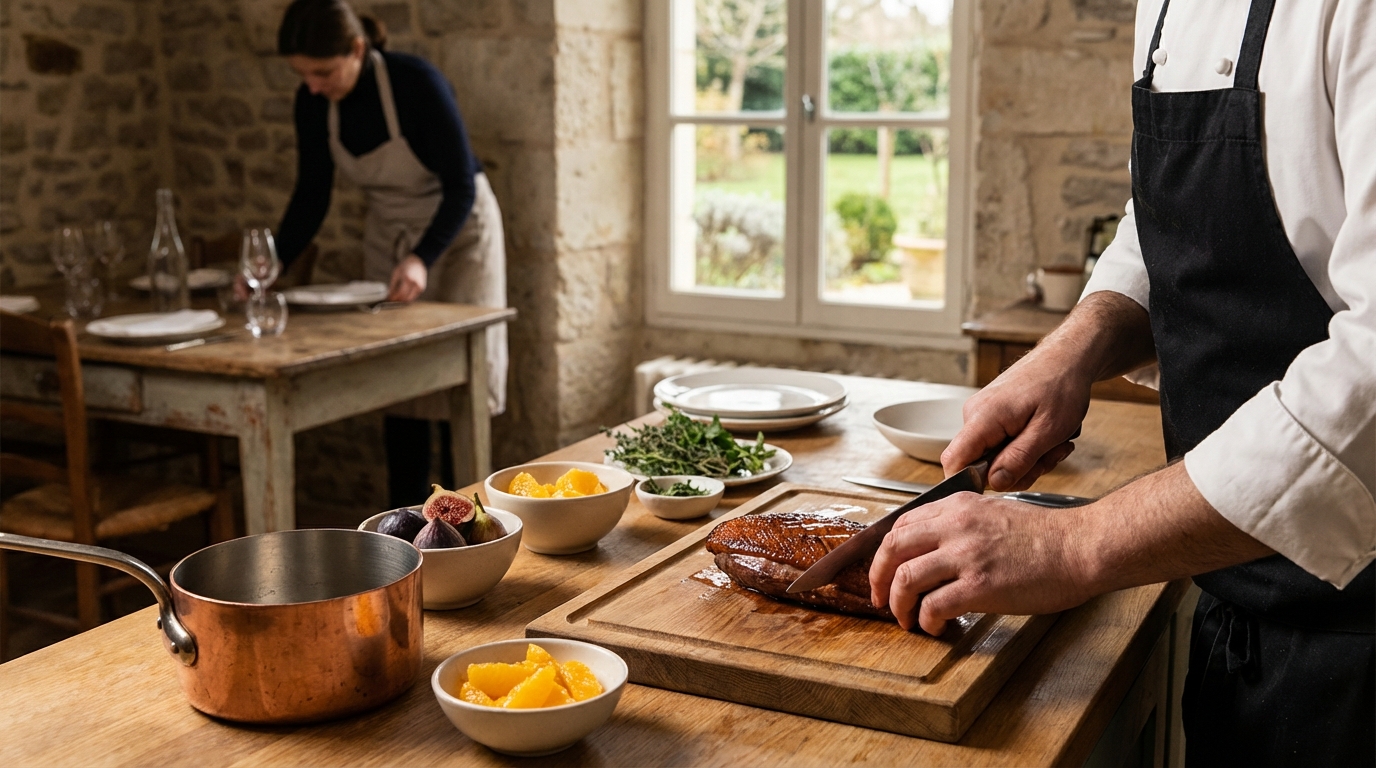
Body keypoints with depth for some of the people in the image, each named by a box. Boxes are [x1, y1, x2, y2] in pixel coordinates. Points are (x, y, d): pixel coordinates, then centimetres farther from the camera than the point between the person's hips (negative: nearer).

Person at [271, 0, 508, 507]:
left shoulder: (418, 83, -28)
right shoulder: (313, 103, -12)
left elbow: (461, 187, -26)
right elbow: (311, 197, -4)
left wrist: (422, 258, -40)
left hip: (458, 229, -5)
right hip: (388, 236, 5)